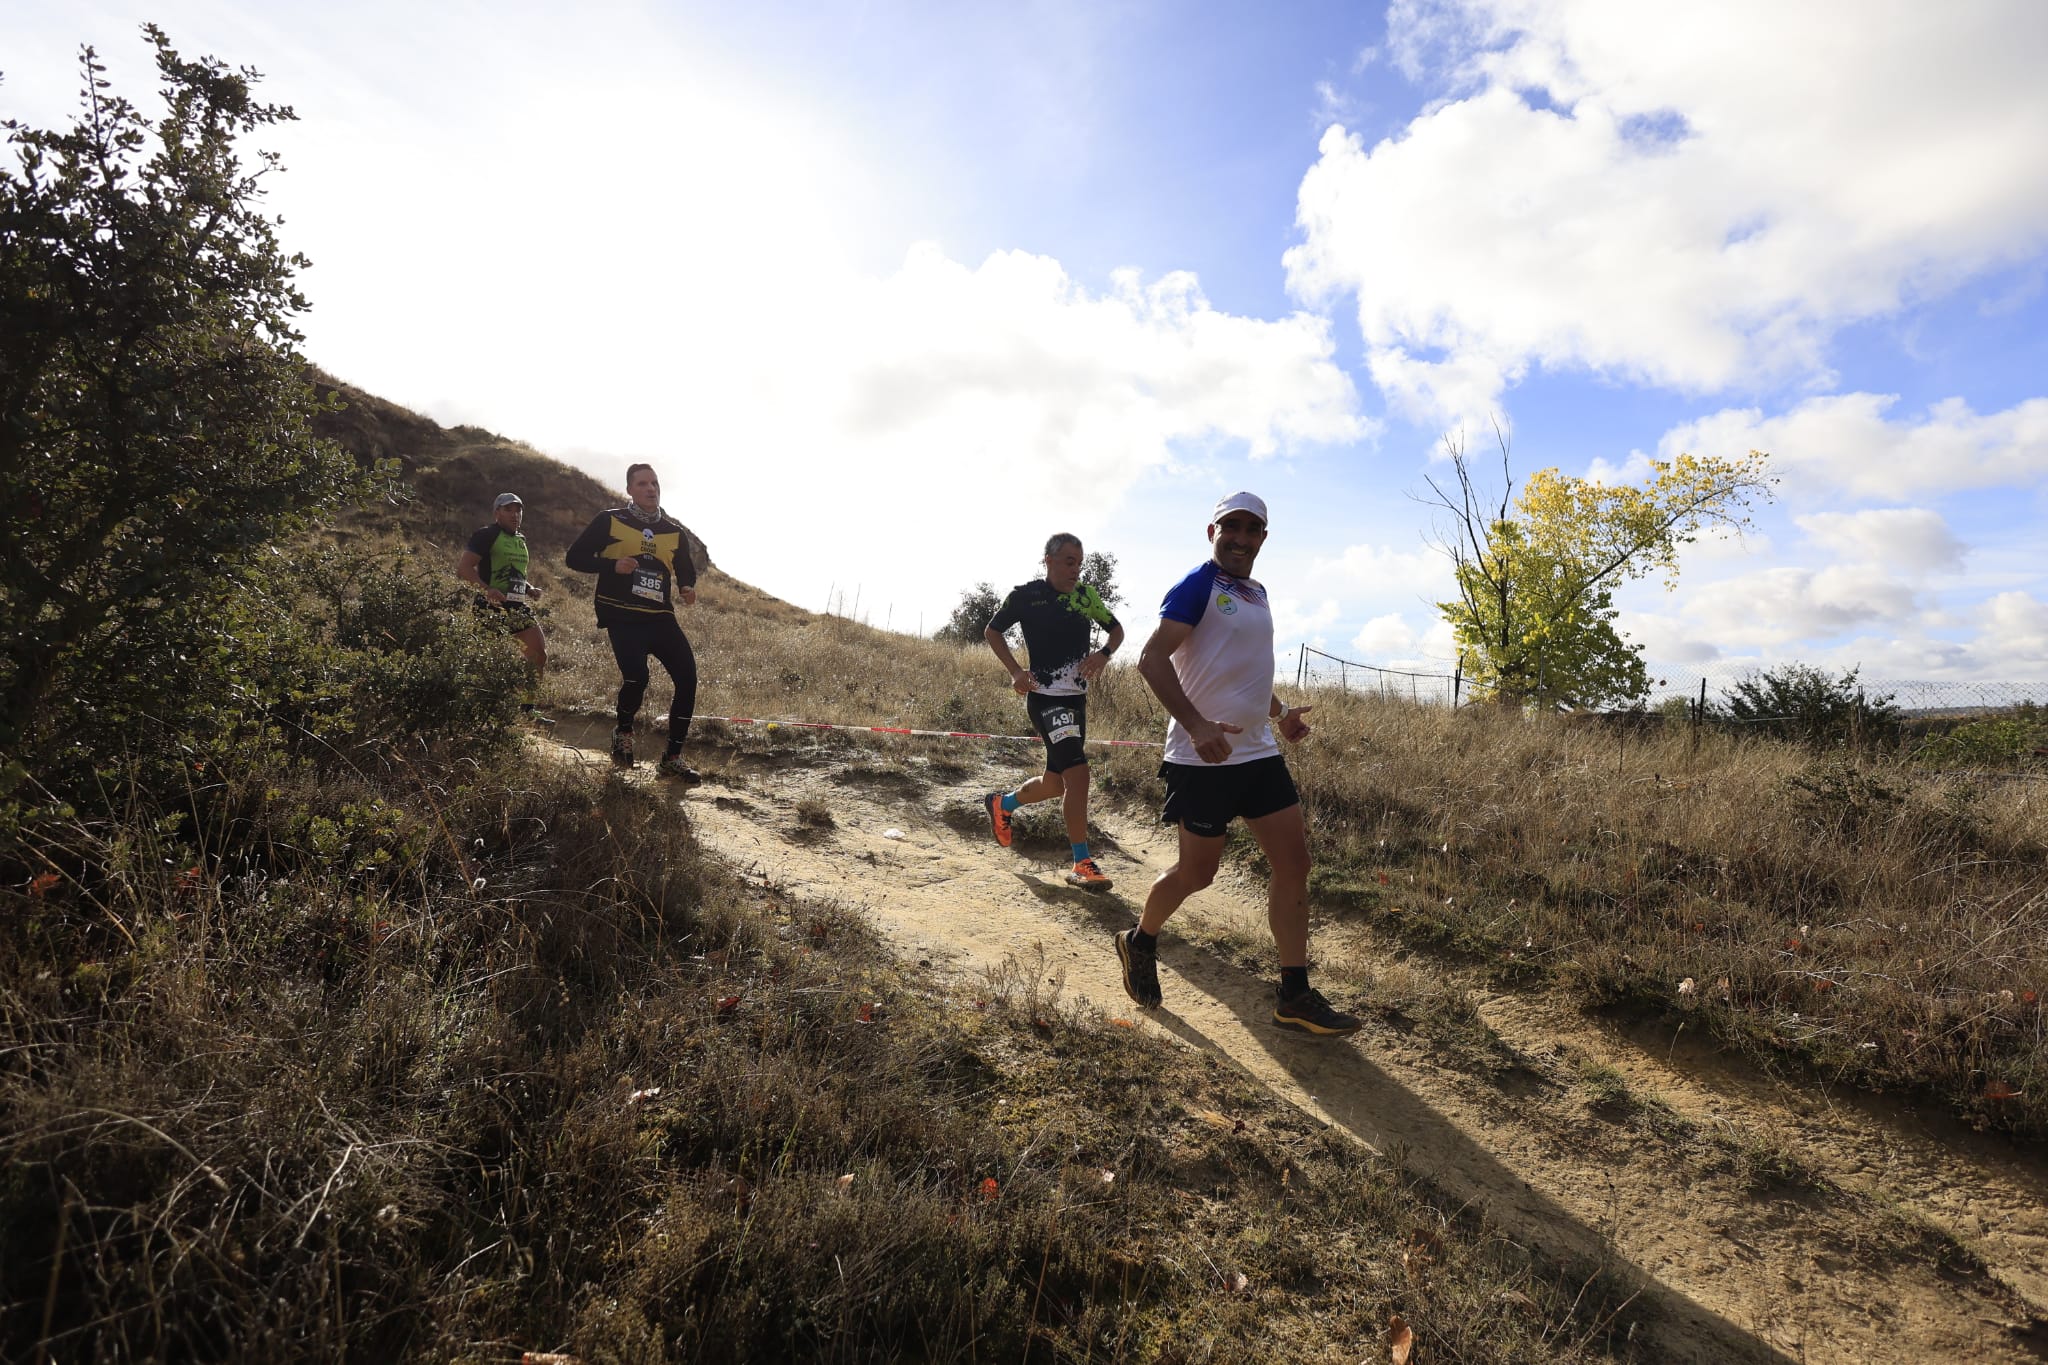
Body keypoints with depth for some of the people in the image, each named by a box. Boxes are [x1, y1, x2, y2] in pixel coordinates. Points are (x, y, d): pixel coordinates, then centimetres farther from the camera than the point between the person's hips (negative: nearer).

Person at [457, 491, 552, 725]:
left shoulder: (520, 540, 19)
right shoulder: (487, 535, -6)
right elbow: (464, 568, -15)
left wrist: (530, 589, 11)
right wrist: (487, 590, -28)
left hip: (518, 607, 8)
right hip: (494, 607, -8)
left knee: (539, 656, 5)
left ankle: (527, 709, 13)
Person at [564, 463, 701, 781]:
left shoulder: (675, 531, 11)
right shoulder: (610, 521, 1)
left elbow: (687, 572, 23)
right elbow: (575, 558, 2)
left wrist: (688, 590, -1)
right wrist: (613, 566, -15)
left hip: (661, 618, 4)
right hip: (623, 617, -4)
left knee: (688, 679, -9)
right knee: (636, 678, -24)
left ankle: (673, 759, 5)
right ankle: (624, 733, 12)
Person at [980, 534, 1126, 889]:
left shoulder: (1086, 596, 5)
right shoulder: (1026, 594, -7)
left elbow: (1116, 629, 17)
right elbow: (992, 631, 6)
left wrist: (1104, 654, -5)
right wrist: (1015, 671, -7)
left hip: (1076, 699, 6)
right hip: (1045, 697, -6)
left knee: (1056, 783, 13)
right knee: (1077, 772, -20)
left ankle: (1002, 803, 42)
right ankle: (1082, 864, -11)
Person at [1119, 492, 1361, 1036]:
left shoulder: (1256, 593, 17)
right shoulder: (1198, 586, -9)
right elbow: (1152, 659, -18)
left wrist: (1280, 712, 16)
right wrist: (1195, 725, -28)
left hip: (1259, 752, 8)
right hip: (1204, 759, -8)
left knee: (1294, 860, 4)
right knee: (1198, 872, 1)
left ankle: (1294, 996, 12)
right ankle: (1139, 941, 30)